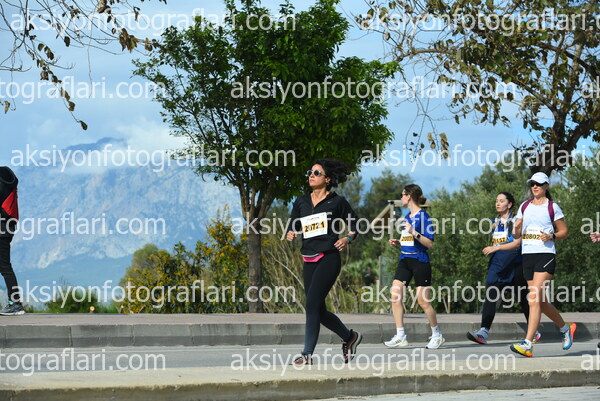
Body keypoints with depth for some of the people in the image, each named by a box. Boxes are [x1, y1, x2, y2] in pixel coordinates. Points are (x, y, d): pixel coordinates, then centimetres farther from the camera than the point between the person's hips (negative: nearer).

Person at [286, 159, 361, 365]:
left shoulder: (337, 201, 1)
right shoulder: (301, 202, 13)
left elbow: (354, 223, 10)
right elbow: (293, 226, 17)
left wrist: (348, 238, -8)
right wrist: (290, 234, -5)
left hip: (329, 258, -6)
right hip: (309, 261, 6)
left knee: (312, 304, -15)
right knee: (319, 311, 8)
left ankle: (307, 354, -14)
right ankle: (350, 337, 31)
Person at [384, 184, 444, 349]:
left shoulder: (423, 216, -10)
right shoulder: (407, 216, 15)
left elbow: (429, 243, -13)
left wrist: (414, 232, -24)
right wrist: (397, 242, 8)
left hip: (420, 261, -8)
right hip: (405, 261, 8)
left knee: (423, 301, -3)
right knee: (395, 295, -5)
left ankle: (437, 334, 14)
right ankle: (400, 336, -3)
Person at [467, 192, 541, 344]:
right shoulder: (495, 222, 15)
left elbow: (517, 243, -17)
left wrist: (495, 248, -23)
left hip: (515, 265, -5)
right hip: (497, 264, 5)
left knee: (523, 298, 6)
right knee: (490, 295, -14)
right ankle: (484, 331, -25)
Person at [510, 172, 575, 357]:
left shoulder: (552, 207, 0)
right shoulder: (524, 206, 14)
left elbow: (564, 232, 5)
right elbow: (516, 234, 17)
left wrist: (551, 236, -14)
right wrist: (515, 230, -6)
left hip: (545, 255, -6)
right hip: (527, 255, 6)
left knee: (534, 298, -17)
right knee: (541, 302, 10)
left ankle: (528, 344, -22)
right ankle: (565, 328, 35)